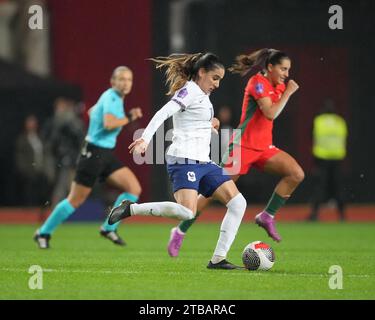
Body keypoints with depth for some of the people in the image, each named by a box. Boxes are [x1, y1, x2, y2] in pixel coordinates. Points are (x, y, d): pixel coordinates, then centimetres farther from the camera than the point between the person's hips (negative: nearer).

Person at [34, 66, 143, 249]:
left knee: (134, 188, -4)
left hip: (106, 154, 9)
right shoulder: (111, 97, -15)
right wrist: (128, 118, -16)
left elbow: (92, 112, 30)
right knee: (75, 200, -3)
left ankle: (109, 228, 4)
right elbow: (108, 124, -32)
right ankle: (44, 233, 12)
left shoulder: (115, 97, 13)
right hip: (93, 153, -9)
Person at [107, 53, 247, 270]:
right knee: (187, 212, -29)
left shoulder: (202, 95, 21)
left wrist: (208, 124, 29)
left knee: (238, 203, 0)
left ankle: (218, 259, -1)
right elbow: (163, 114, -21)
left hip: (203, 162, 10)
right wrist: (145, 139, -33)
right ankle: (131, 209, -13)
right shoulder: (189, 91, -7)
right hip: (184, 160, -10)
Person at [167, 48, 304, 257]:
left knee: (297, 174, -12)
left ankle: (267, 216, -4)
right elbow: (270, 113, -24)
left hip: (263, 147, 8)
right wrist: (288, 93, -16)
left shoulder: (278, 86, 12)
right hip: (243, 145, -8)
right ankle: (180, 232, 6)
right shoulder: (258, 82, -13)